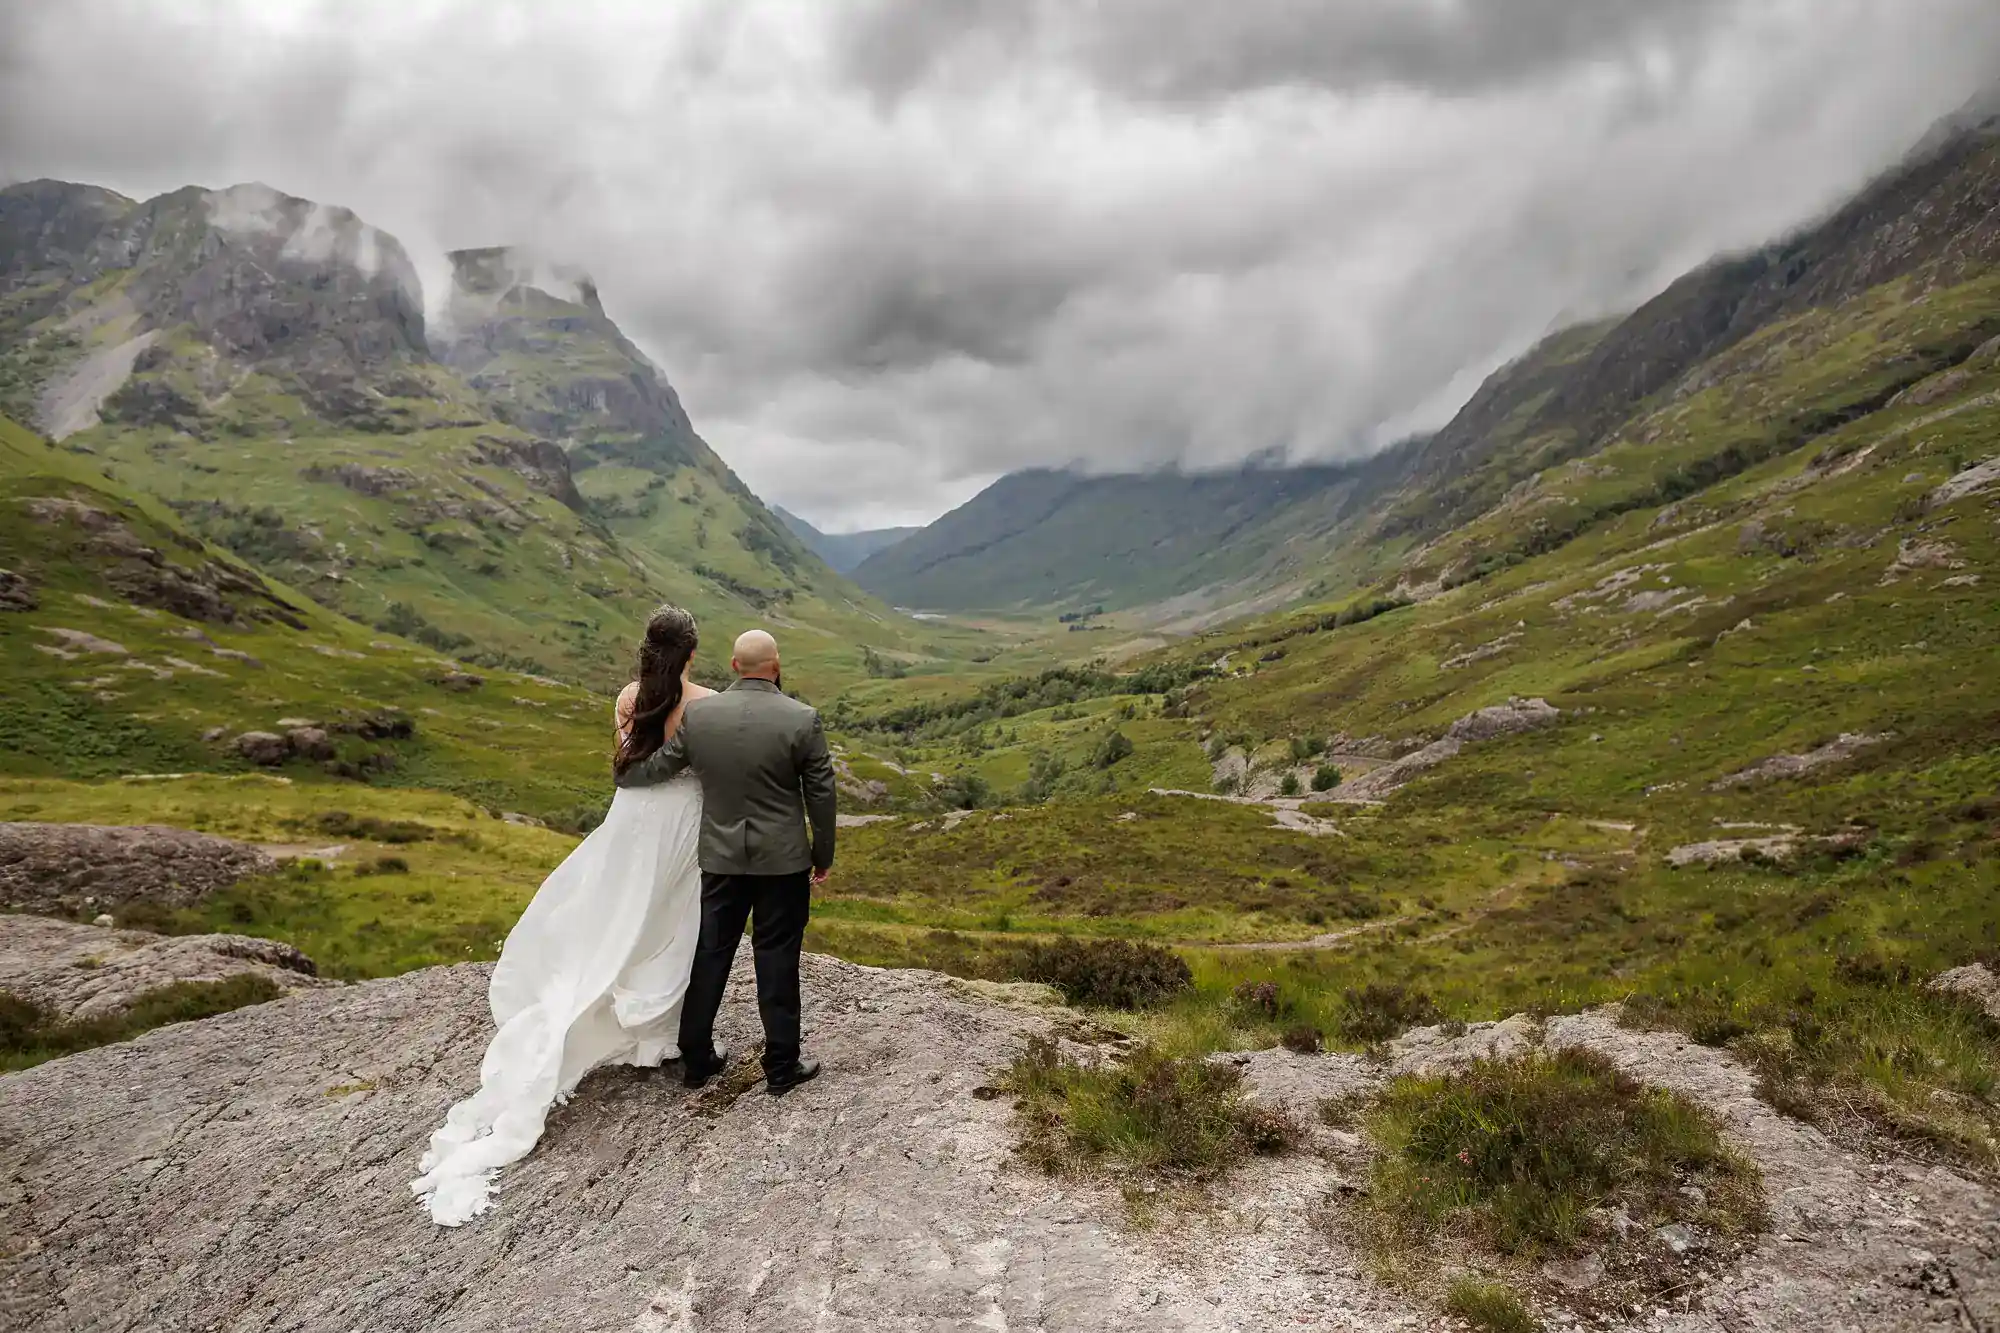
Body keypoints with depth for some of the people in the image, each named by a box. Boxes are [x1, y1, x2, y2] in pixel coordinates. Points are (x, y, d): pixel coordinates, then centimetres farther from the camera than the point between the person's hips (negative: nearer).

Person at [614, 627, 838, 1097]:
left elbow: (658, 767, 7)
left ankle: (696, 1058, 28)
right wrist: (824, 856, 5)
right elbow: (821, 794, -8)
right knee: (777, 962, 7)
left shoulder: (699, 714, -6)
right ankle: (781, 1067, 18)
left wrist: (624, 777, 30)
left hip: (721, 858, 3)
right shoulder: (802, 719, -13)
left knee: (710, 956, 16)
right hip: (783, 861, -3)